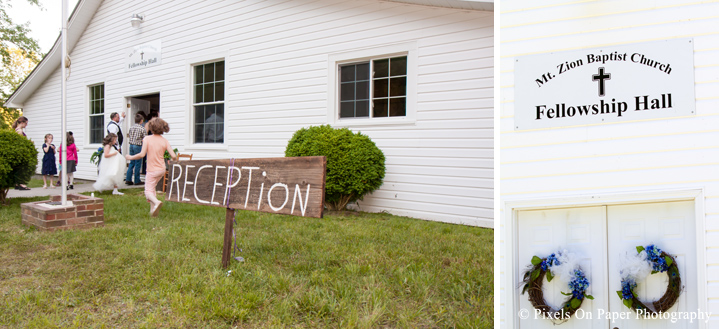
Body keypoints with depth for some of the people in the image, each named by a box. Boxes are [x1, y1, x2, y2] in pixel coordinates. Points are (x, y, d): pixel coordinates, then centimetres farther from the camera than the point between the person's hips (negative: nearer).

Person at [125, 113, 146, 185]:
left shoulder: (131, 127, 7)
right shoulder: (142, 128, -10)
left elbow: (129, 136, 12)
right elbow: (144, 138, -8)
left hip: (131, 145, 6)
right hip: (138, 146, -6)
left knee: (131, 163, 12)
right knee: (138, 163, 0)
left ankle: (128, 179, 9)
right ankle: (137, 181, 4)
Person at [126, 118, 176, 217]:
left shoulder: (147, 139, -11)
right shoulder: (165, 141, -2)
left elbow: (142, 154, -18)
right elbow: (173, 156, -9)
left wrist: (131, 157, -3)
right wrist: (176, 158, 14)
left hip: (152, 170, -5)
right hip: (162, 169, 5)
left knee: (148, 191, 1)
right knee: (152, 187, 23)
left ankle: (156, 202, -30)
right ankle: (153, 209, 20)